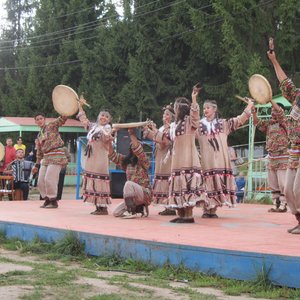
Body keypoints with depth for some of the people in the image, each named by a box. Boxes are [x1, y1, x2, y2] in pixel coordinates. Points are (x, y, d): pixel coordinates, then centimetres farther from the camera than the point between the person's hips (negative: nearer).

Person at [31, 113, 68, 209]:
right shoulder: (39, 136, 20)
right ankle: (47, 200, 17)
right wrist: (37, 165, 25)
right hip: (46, 158, 8)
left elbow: (62, 118, -14)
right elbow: (39, 151, 26)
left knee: (49, 179, -13)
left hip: (56, 156, -8)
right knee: (41, 181, 4)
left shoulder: (52, 125, 2)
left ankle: (54, 201, 0)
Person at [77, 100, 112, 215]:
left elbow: (106, 138, -20)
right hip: (91, 158, 7)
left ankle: (103, 207, -10)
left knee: (99, 182, -11)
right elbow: (83, 119, 32)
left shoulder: (107, 128, -1)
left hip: (100, 159, -7)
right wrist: (80, 106, 30)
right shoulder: (93, 126, 18)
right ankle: (98, 207, 10)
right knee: (92, 182, 6)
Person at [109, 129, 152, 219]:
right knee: (116, 213, -5)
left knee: (128, 184, -33)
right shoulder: (126, 161, 11)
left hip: (145, 194, -7)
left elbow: (137, 149, -25)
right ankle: (140, 208, 13)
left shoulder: (143, 162, -8)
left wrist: (132, 134, -25)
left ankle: (131, 211, -27)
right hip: (132, 197, 7)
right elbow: (112, 155, 5)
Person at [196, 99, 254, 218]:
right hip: (207, 160, -1)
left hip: (220, 160, 1)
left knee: (219, 182, -3)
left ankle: (213, 210, 4)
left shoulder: (223, 123, 13)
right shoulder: (199, 126, 12)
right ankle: (206, 210, -5)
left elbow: (240, 120, 12)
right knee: (209, 183, -9)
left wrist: (249, 106, 9)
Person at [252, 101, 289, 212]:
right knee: (273, 185, 9)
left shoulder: (283, 123, -5)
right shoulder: (268, 123, 13)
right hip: (271, 158, 7)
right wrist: (253, 111, -10)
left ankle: (283, 206, -4)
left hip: (282, 158, -7)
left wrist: (270, 99, -22)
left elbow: (280, 112, -21)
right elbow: (257, 122, 4)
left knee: (282, 184, -8)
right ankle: (276, 204, 15)